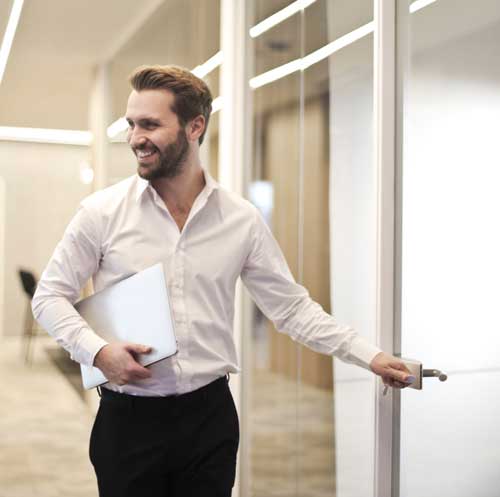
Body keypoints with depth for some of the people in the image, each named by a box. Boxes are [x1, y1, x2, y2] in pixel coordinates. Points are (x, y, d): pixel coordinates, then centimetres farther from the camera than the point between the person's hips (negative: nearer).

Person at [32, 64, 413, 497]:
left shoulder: (242, 220, -1)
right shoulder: (102, 212, -5)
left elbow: (292, 307, 4)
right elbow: (50, 295, 2)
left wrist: (370, 356, -2)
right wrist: (97, 351, -15)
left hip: (210, 416, 1)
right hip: (128, 418, -1)